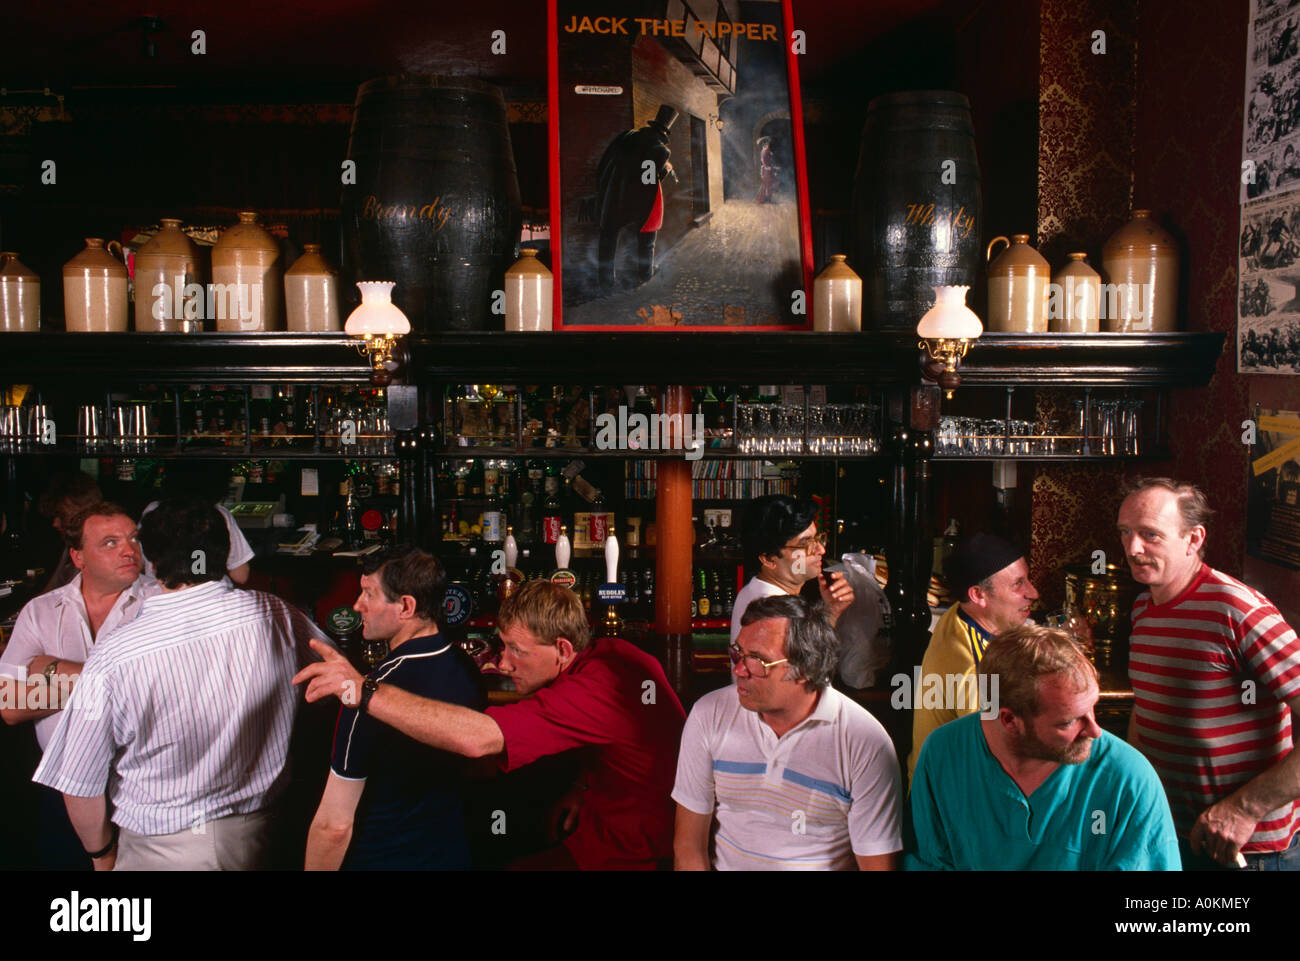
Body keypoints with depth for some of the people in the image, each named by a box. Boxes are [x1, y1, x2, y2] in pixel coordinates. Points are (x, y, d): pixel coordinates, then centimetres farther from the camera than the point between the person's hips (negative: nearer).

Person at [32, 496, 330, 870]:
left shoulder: (111, 660, -22)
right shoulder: (275, 617, -16)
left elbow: (80, 788, -12)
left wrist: (102, 855, 7)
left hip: (159, 850, -3)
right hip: (253, 835, 3)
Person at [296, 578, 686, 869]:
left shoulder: (588, 693, -32)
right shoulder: (617, 653, -3)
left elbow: (477, 738, -43)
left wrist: (367, 691, -44)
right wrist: (585, 785, 2)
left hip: (627, 854, -9)